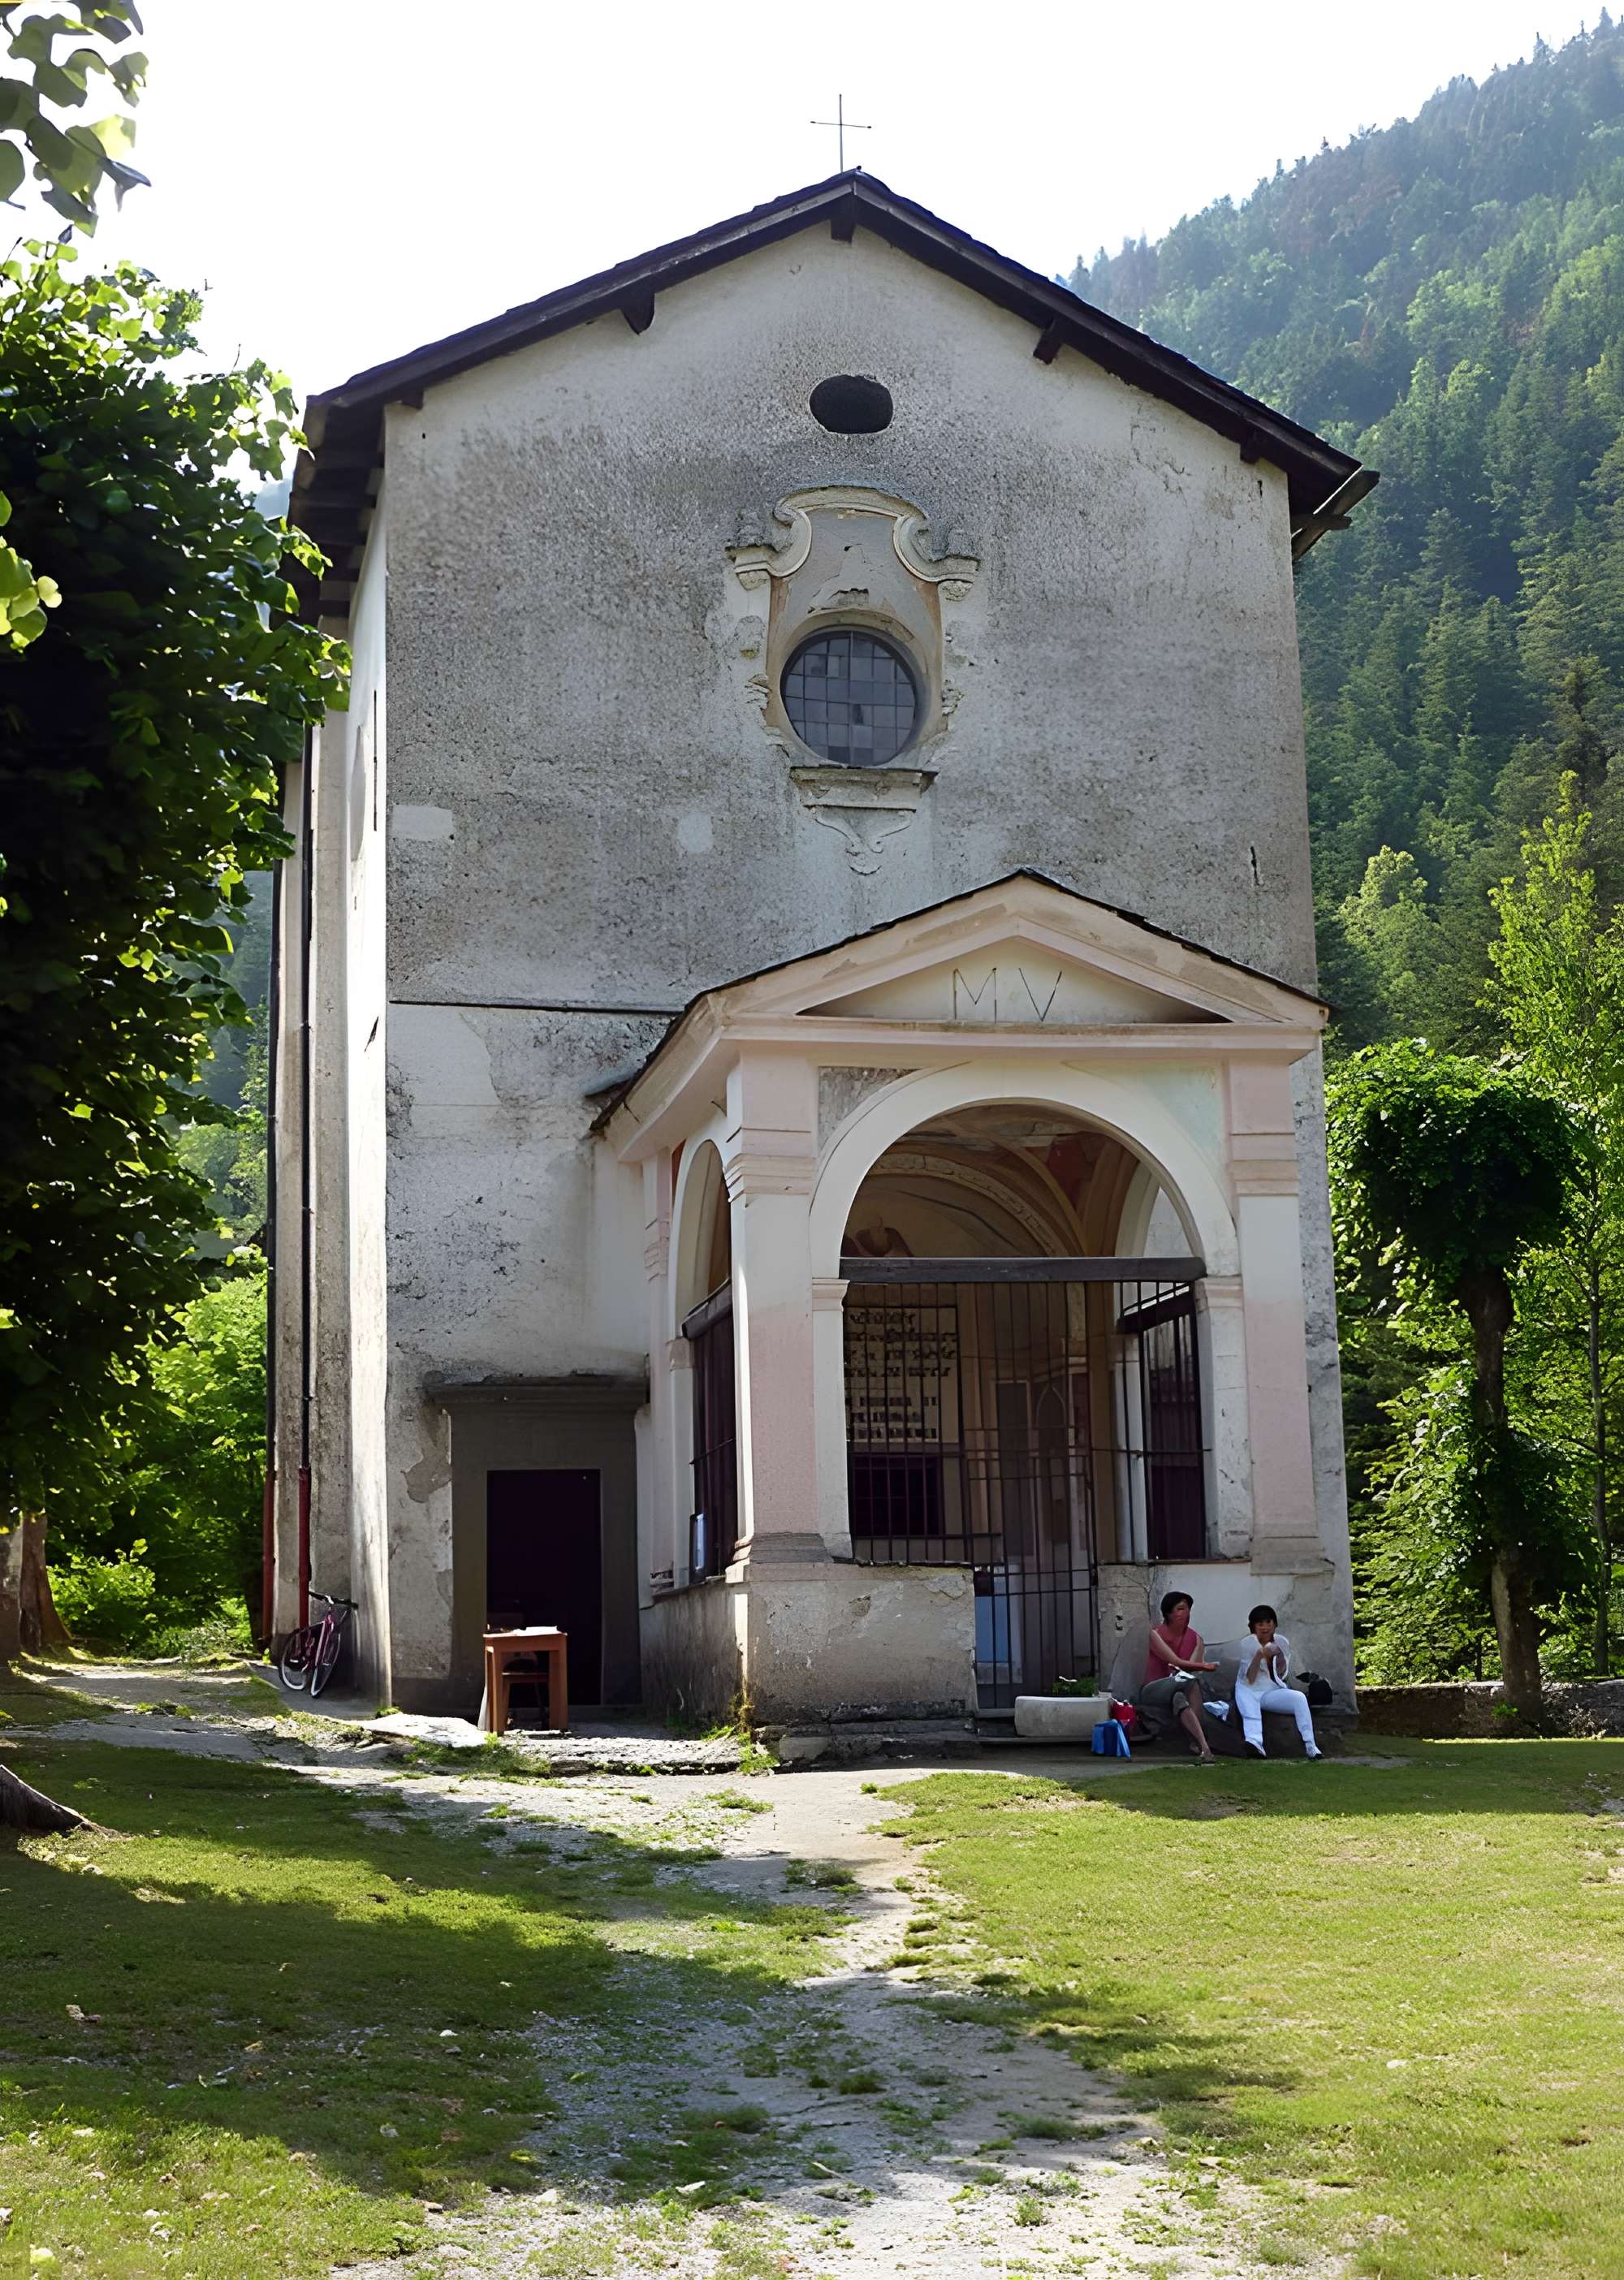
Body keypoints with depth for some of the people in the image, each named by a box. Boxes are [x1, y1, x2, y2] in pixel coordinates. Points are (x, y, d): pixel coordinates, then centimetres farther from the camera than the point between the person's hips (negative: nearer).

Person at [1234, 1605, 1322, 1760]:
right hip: (1249, 1690, -2)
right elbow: (1250, 1679, -13)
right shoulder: (1248, 1645, -6)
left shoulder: (1282, 1642, 3)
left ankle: (1310, 1745, -26)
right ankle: (1254, 1742, -61)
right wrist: (1259, 1655, -26)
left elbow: (1282, 1675, 3)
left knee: (1300, 1698, -23)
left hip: (1272, 1691, 2)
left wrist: (1280, 1657, -16)